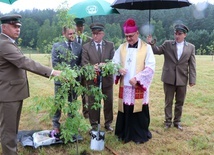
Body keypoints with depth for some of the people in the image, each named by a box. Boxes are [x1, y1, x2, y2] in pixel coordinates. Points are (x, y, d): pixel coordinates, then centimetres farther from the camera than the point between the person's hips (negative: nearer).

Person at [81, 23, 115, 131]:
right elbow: (84, 64, -5)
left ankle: (108, 123, 28)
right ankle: (94, 125, 21)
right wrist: (92, 67, -26)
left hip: (107, 79, 1)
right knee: (92, 103, 7)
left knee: (108, 102, 12)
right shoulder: (86, 47, 1)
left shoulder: (110, 45, 4)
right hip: (92, 79, -1)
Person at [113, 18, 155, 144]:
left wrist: (137, 78, -17)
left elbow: (150, 67, -8)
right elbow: (114, 63, 10)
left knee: (139, 112, 3)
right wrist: (119, 69, -13)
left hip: (139, 87, -3)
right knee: (125, 111, 8)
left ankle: (140, 135, 19)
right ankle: (125, 134, 24)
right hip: (125, 86, 3)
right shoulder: (122, 48, 9)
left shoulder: (146, 48, -2)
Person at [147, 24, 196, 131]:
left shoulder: (191, 47, 2)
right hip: (169, 79, -1)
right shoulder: (167, 44, 1)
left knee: (179, 102, 13)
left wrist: (192, 79, -5)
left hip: (182, 79, 1)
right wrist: (150, 43, -22)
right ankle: (168, 121, 23)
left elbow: (192, 65, 0)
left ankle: (177, 122, 28)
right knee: (168, 101, 9)